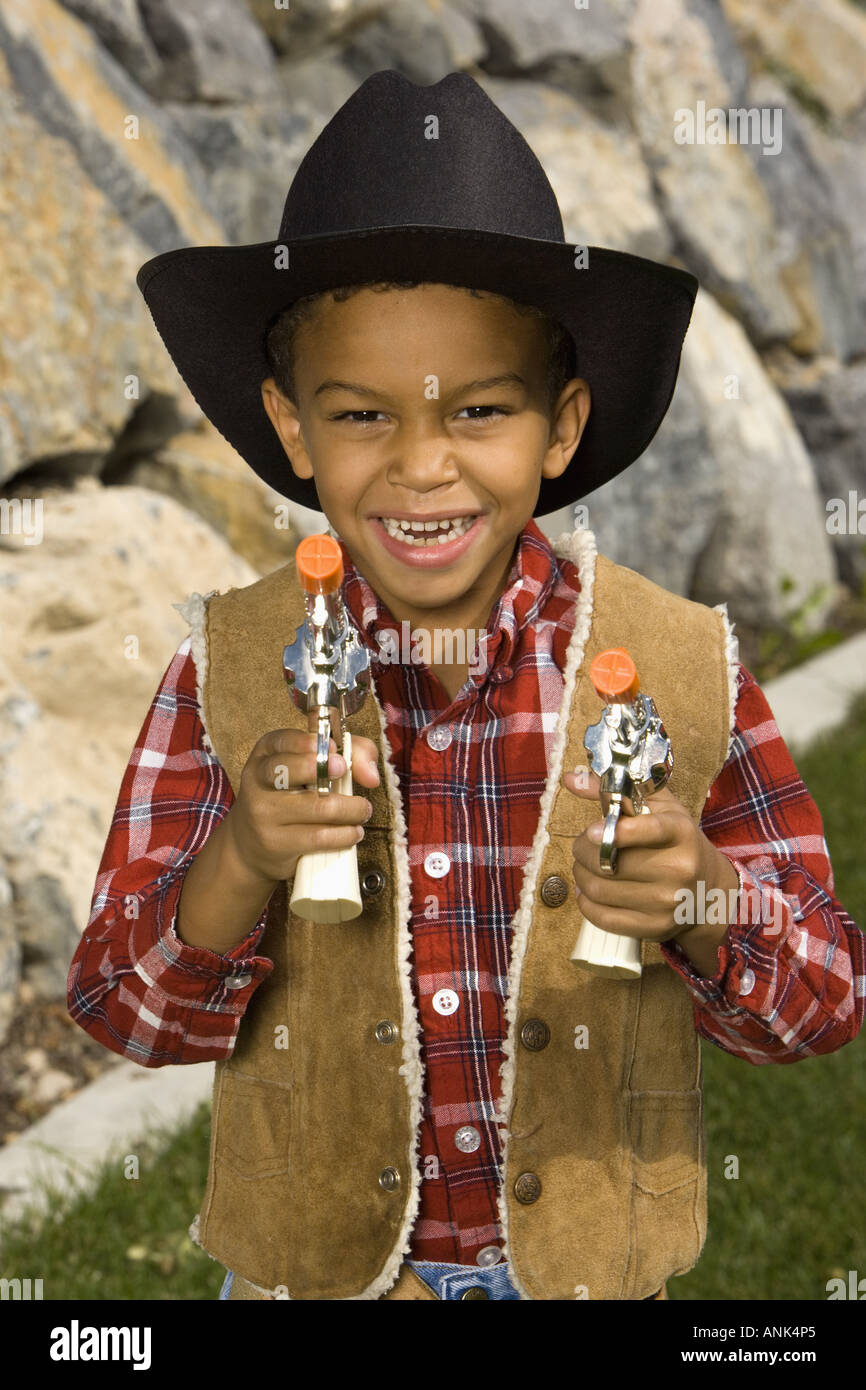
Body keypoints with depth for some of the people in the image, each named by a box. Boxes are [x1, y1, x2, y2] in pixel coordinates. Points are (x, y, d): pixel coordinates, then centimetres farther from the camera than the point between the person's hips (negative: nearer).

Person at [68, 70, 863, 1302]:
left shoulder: (686, 668, -13)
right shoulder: (231, 668, -12)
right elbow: (121, 1014, -10)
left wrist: (706, 898, -28)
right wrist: (235, 872, -29)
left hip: (589, 1262, 0)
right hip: (315, 1265, 0)